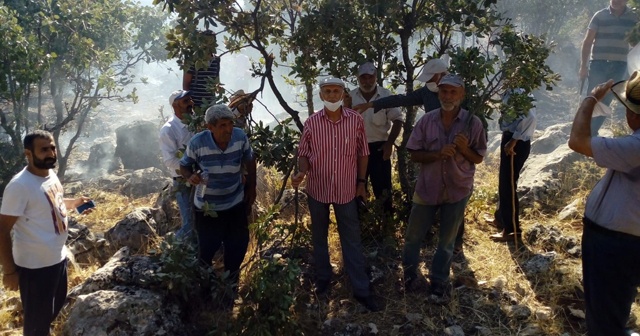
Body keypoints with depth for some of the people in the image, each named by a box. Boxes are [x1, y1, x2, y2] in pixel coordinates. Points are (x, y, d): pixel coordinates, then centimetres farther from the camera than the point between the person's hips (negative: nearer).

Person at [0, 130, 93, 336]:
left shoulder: (50, 174, 0)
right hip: (35, 265, -8)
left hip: (58, 257, 8)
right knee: (37, 319, 11)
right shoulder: (19, 186, -25)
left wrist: (75, 202, 3)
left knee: (56, 305, 28)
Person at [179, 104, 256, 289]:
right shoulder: (197, 142, -23)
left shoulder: (240, 137, -18)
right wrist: (190, 176, -29)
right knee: (207, 248, 10)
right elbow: (184, 166, -6)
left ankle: (231, 281, 43)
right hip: (207, 205, -2)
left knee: (238, 244, 16)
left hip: (236, 203, 2)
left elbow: (249, 161, 1)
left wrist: (252, 188, 6)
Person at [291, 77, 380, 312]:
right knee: (319, 237, 16)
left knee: (352, 240, 7)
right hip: (317, 189, 1)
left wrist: (361, 181, 4)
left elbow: (362, 153, 2)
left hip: (346, 190, -1)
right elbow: (304, 154, 0)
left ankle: (361, 290, 17)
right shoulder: (311, 122, -7)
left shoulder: (356, 120, -7)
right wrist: (302, 172, -20)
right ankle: (323, 279, 36)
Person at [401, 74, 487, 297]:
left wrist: (464, 149, -22)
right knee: (413, 236, 12)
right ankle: (408, 274, 36)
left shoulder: (473, 123, -9)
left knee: (447, 241, 15)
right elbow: (414, 155, -5)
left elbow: (478, 158, -1)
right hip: (427, 188, 1)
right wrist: (438, 154, -23)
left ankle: (438, 281, 34)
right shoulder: (426, 121, -8)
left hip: (457, 190, 0)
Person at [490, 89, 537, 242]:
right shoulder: (511, 91, 10)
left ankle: (512, 230, 10)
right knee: (505, 182, 20)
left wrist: (513, 140, -24)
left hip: (516, 143, -10)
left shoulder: (517, 91, -19)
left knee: (508, 184, -1)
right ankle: (502, 218, 36)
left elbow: (530, 118, -29)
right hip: (511, 139, 10)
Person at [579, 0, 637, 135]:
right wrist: (583, 66, -6)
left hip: (619, 66, 2)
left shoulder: (634, 18, 5)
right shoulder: (600, 15, -1)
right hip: (598, 64, -2)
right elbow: (587, 41, -1)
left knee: (606, 100, 6)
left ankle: (592, 132, 16)